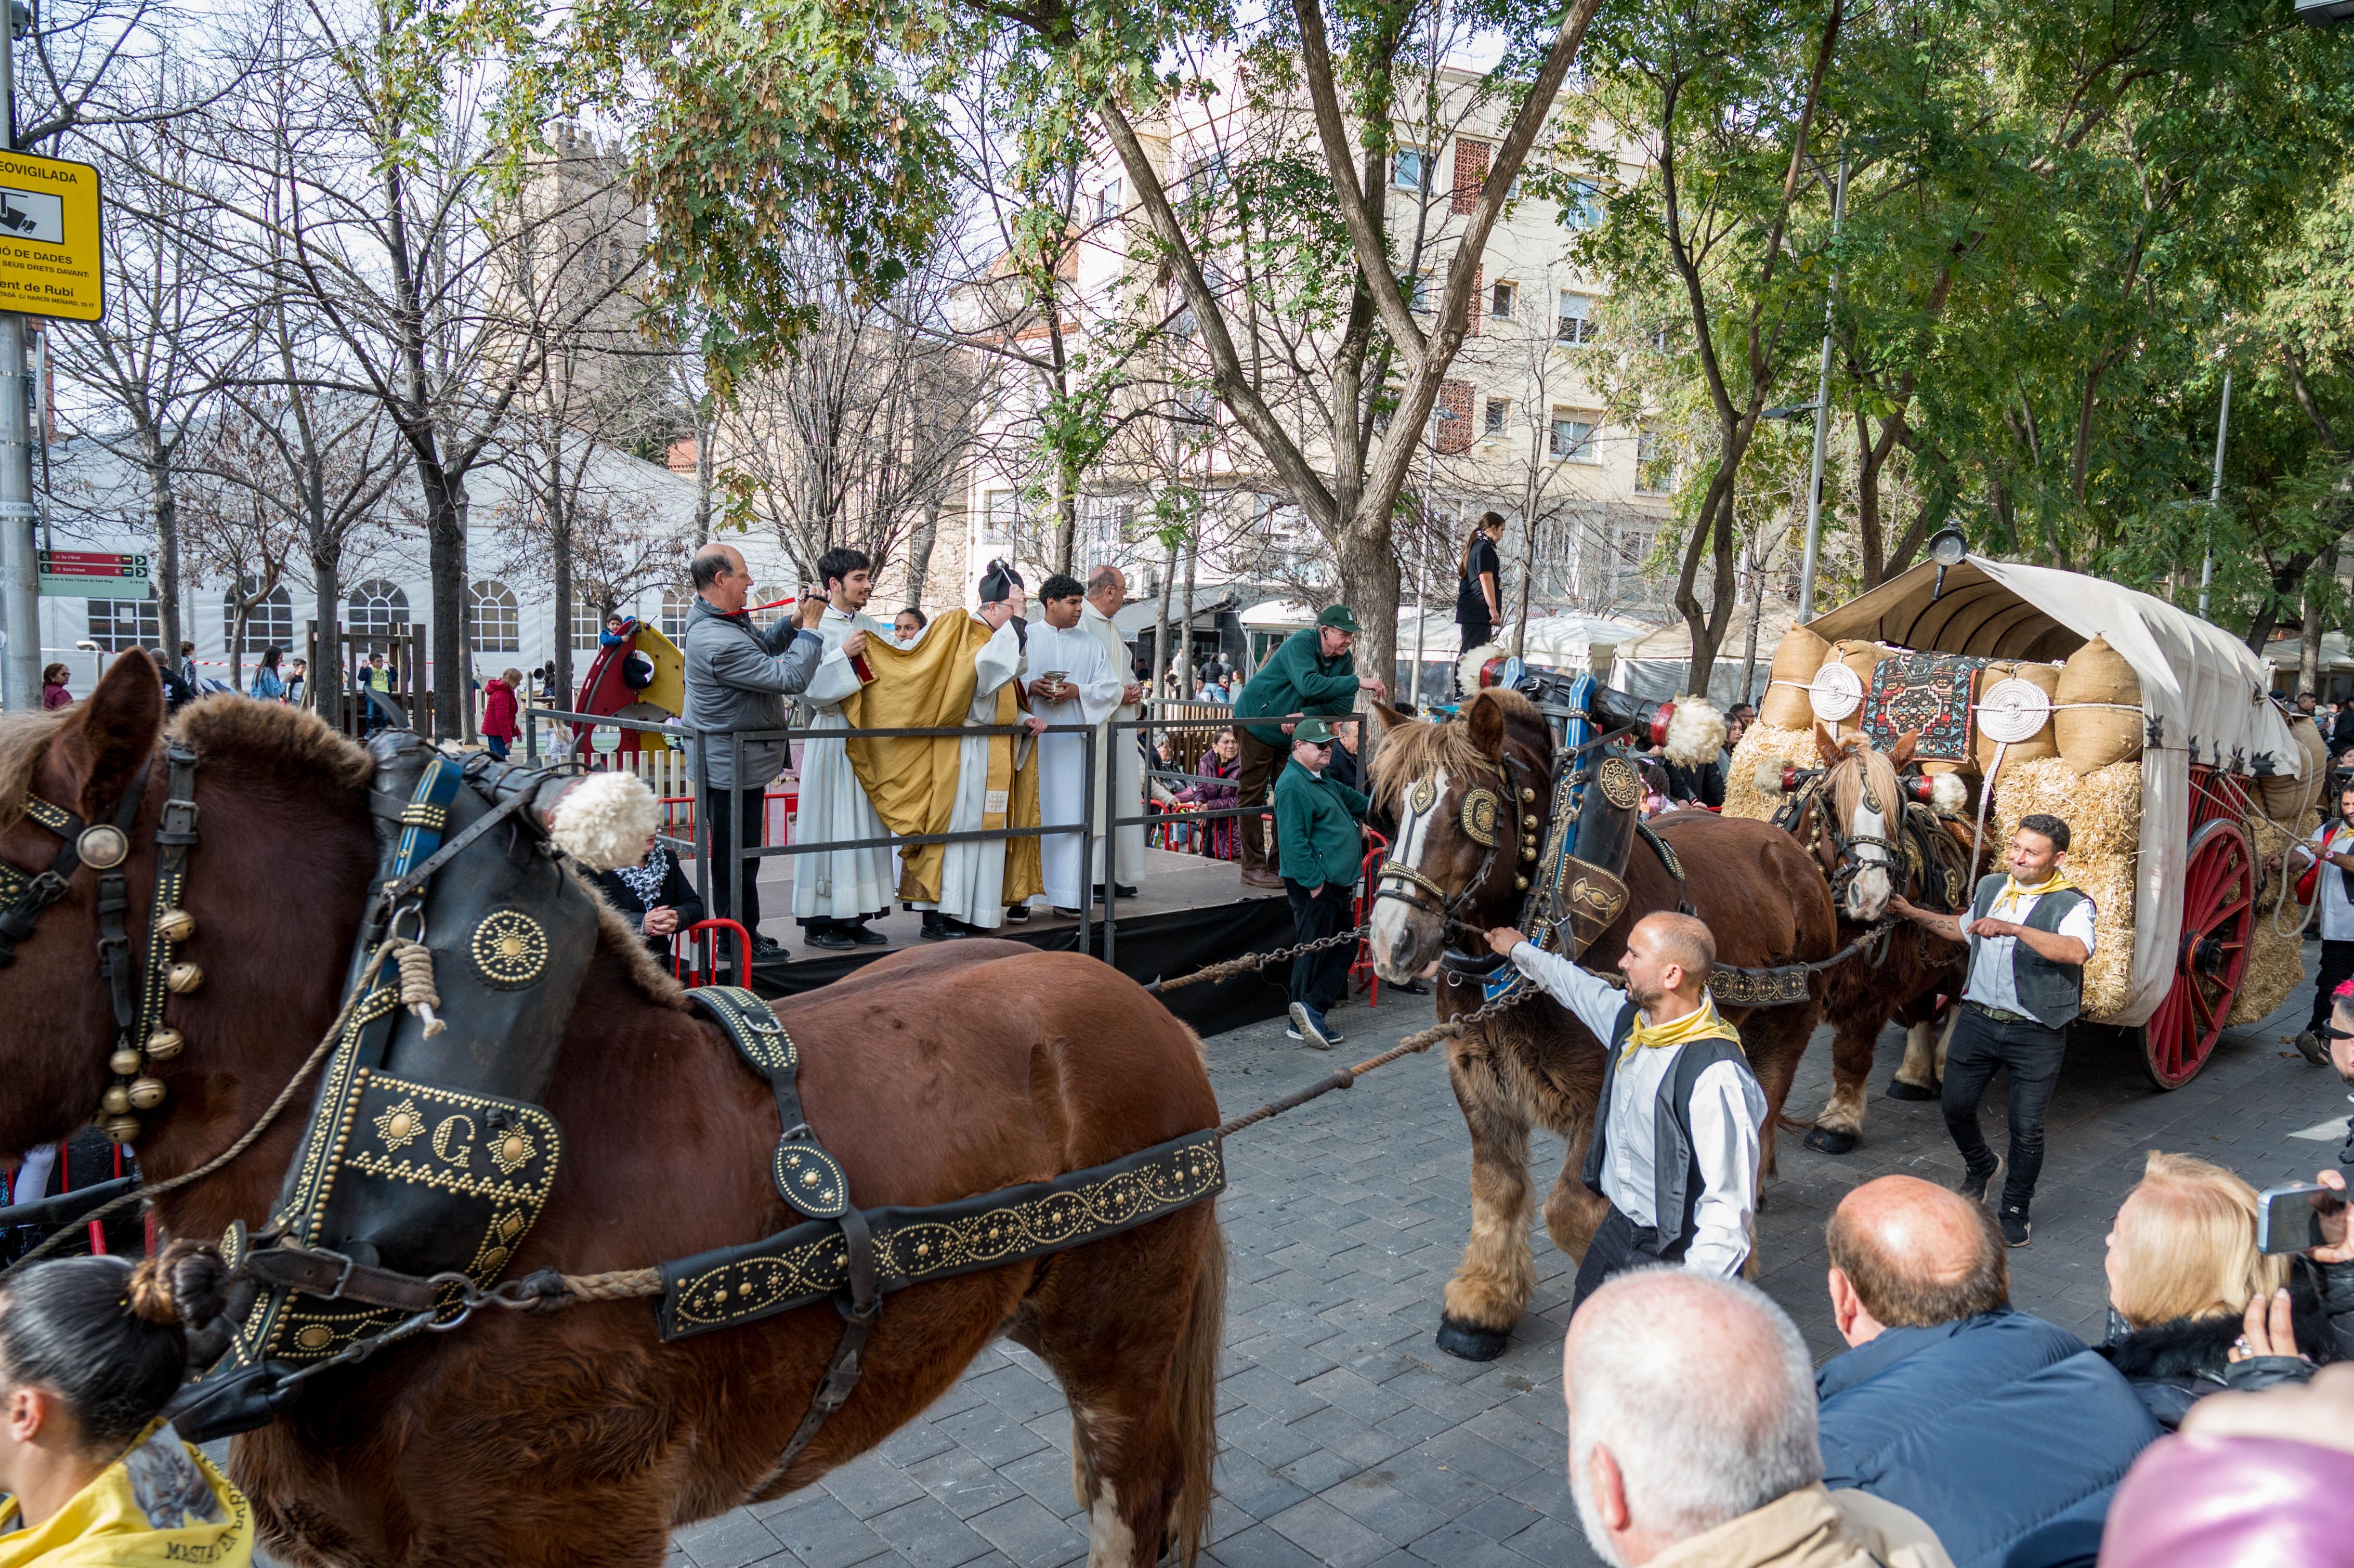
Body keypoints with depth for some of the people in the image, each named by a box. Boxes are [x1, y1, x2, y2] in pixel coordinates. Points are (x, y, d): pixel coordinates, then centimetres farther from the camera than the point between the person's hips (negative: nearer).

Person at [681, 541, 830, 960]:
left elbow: (762, 647, 23)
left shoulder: (727, 620, 5)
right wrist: (810, 628, -15)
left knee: (740, 854, 19)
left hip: (729, 763, 11)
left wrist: (794, 623, 6)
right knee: (736, 857, 2)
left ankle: (742, 935, 30)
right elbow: (791, 679, -27)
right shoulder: (720, 642, -28)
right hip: (733, 766, -11)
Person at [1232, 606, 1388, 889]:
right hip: (1256, 724, -7)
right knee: (1253, 797, -5)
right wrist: (1358, 682, -43)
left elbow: (1343, 705, -14)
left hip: (1291, 734, 7)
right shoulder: (1300, 644, -25)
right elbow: (1309, 685, -42)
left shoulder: (1344, 660, -4)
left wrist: (1305, 714, -30)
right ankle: (1253, 868, -2)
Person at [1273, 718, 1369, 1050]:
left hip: (1337, 884, 10)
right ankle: (1303, 1022, 5)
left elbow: (1351, 799, 40)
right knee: (1313, 952, -3)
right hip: (1315, 886, -10)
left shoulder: (1323, 783, 17)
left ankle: (1310, 1011, 9)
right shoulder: (1294, 786, -15)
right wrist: (1314, 881, -23)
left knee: (1343, 949, 12)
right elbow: (1294, 841, -22)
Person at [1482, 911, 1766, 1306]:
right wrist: (1520, 950, 36)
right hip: (1618, 1229, 8)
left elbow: (1729, 1207, -28)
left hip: (1680, 1255, -8)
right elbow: (1578, 986, 21)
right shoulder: (1630, 1018, -4)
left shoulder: (1716, 1076, -30)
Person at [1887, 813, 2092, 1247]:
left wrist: (2012, 928, -43)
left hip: (2036, 1035, -5)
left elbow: (2077, 952, -34)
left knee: (2027, 1129, 4)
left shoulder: (2072, 905, -12)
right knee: (1955, 1106, 10)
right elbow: (1965, 929, 28)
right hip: (1978, 1020, 5)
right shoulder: (1990, 887, 8)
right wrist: (1912, 913, 22)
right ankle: (1980, 1166, 41)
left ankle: (2016, 1208, 25)